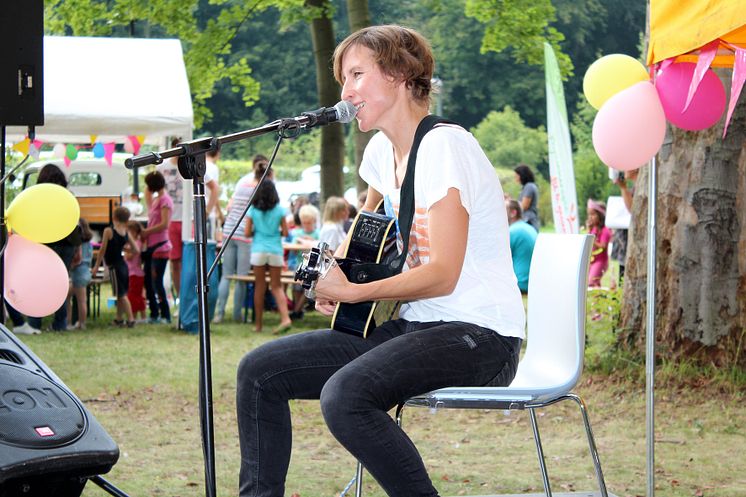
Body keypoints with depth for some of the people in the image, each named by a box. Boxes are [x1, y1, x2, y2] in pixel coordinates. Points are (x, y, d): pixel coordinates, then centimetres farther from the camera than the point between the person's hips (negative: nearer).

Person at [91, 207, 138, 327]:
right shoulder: (126, 232, 3)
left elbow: (102, 250, -13)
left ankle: (130, 318, -9)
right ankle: (119, 318, 26)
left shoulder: (108, 231, -14)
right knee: (121, 294, 16)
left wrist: (96, 266, -6)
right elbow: (135, 249, 6)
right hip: (123, 265, 7)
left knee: (121, 294, -4)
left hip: (114, 266, -7)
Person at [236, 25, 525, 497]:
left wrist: (352, 292, -14)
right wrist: (333, 274, 9)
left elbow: (442, 275, -21)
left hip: (479, 335, -9)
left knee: (345, 397, -34)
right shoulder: (383, 149, 12)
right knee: (260, 371, -1)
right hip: (414, 325, 9)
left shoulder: (444, 145, -15)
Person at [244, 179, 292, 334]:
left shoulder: (252, 210, -1)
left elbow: (247, 233, -3)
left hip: (258, 250, 0)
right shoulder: (279, 210, 0)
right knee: (276, 286, 6)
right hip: (275, 250, 0)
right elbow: (285, 232, 0)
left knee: (259, 286, 7)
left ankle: (258, 323, 10)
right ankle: (285, 318, -13)